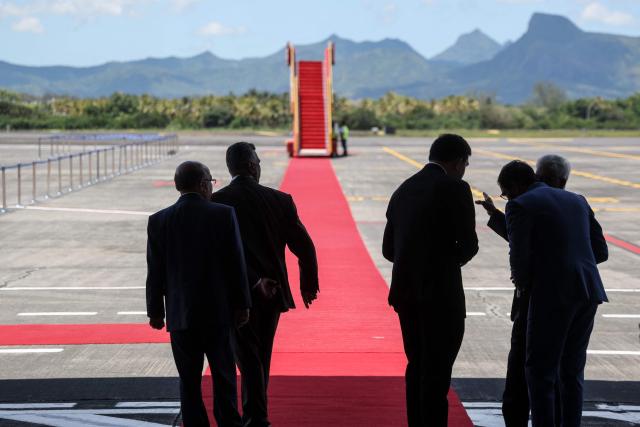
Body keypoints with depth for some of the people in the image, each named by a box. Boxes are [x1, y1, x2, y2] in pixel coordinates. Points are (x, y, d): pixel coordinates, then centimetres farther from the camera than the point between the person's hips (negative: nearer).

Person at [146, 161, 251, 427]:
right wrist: (242, 304, 2)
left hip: (180, 315, 1)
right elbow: (236, 263, -6)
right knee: (224, 377, 9)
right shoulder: (224, 215, -7)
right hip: (218, 312, -1)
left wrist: (155, 311, 9)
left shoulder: (158, 221, -3)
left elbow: (155, 273, 0)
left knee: (189, 381, 6)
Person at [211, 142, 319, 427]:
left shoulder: (216, 202, -10)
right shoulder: (280, 200, -2)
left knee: (249, 361, 1)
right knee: (261, 359, 19)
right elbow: (304, 247, 0)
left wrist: (255, 282, -16)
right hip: (273, 293, 3)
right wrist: (308, 284, 13)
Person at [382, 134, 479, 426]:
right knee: (437, 371, -1)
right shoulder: (455, 189, -9)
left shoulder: (404, 190, 11)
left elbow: (388, 249, 13)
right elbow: (468, 245, -12)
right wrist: (452, 260, 8)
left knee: (417, 367, 17)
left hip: (405, 292, 7)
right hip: (442, 293, -7)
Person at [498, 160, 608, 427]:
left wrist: (523, 285, 10)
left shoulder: (520, 206, -2)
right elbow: (600, 251, 17)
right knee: (571, 370, 15)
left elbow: (519, 257, -10)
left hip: (554, 295, -7)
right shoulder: (577, 200, 18)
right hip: (588, 292, 7)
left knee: (539, 370, 2)